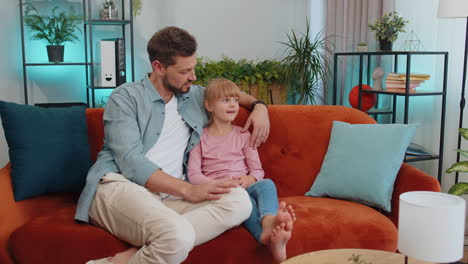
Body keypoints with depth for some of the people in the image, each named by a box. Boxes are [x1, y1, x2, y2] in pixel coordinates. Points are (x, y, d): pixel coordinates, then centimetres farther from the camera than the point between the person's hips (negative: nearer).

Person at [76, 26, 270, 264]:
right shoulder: (125, 98, 3)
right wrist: (188, 190, -18)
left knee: (239, 201, -26)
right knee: (179, 235, -40)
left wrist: (258, 105, 18)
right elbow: (131, 162, -9)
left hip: (169, 194, 7)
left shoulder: (194, 96, 21)